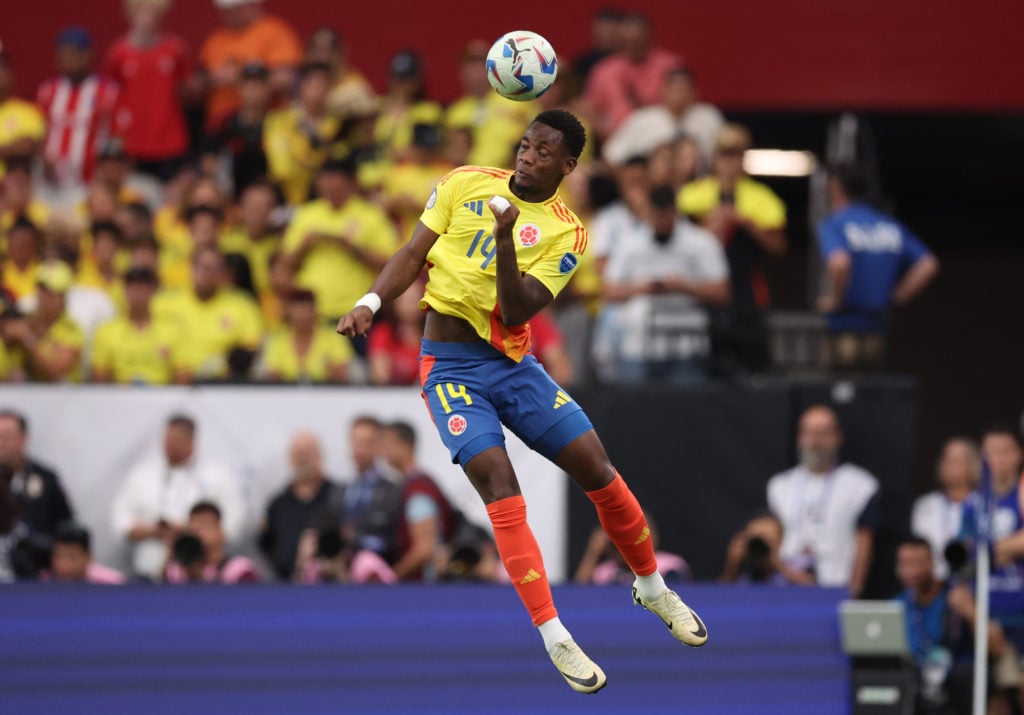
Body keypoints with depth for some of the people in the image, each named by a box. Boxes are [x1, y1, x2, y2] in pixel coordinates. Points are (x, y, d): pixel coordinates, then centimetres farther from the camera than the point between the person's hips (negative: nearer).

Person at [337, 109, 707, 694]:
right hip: (451, 367, -1)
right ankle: (556, 640, -16)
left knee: (598, 471, -3)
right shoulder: (465, 184, 1)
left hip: (513, 365, 2)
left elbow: (516, 312, -14)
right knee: (502, 489, -19)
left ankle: (652, 587, 25)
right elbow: (414, 255, 4)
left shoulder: (566, 232, -4)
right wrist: (371, 302, -12)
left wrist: (505, 241, -28)